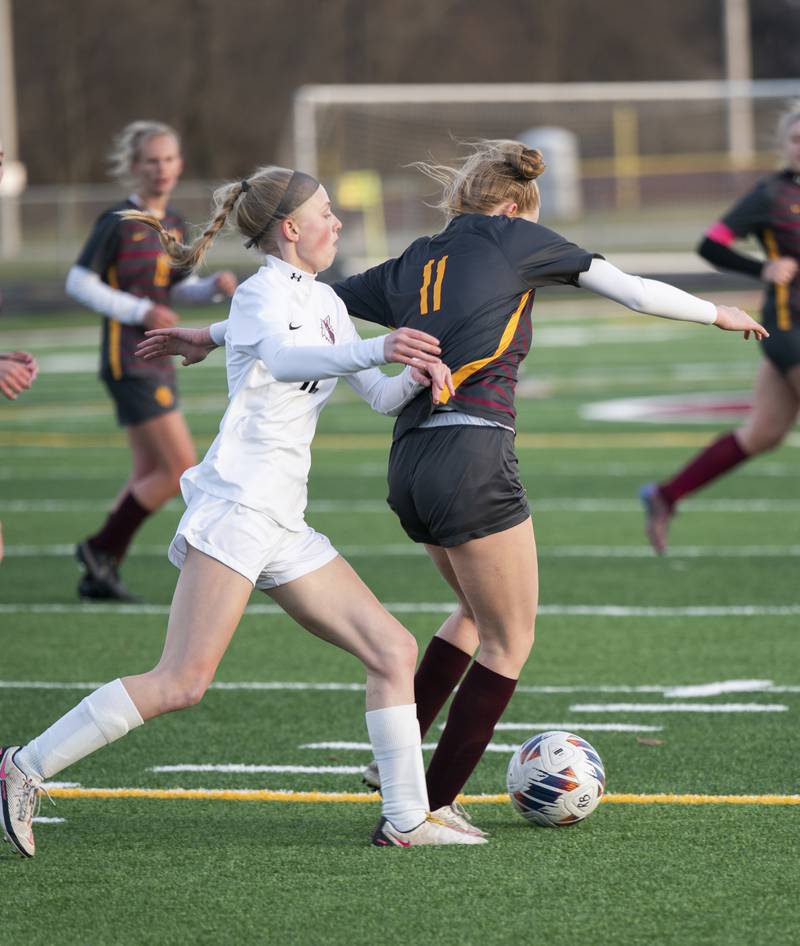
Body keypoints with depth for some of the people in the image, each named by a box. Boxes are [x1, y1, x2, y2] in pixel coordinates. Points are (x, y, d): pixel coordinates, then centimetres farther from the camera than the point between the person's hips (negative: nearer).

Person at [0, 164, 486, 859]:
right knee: (183, 682, -16)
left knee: (394, 649, 3)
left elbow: (380, 398, 22)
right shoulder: (262, 293, -7)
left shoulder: (324, 302, 19)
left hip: (284, 526, 9)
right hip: (235, 507, -9)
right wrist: (374, 351, -46)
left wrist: (416, 378, -2)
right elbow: (281, 359, -30)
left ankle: (405, 820, 5)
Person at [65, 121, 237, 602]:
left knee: (150, 477, 10)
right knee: (183, 470, -11)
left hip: (159, 364, 8)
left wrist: (214, 286, 2)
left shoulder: (175, 223, 11)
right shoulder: (118, 222, -11)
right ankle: (101, 548, 2)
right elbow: (78, 281, -11)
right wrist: (139, 311, -18)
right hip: (129, 363, -8)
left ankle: (98, 575, 17)